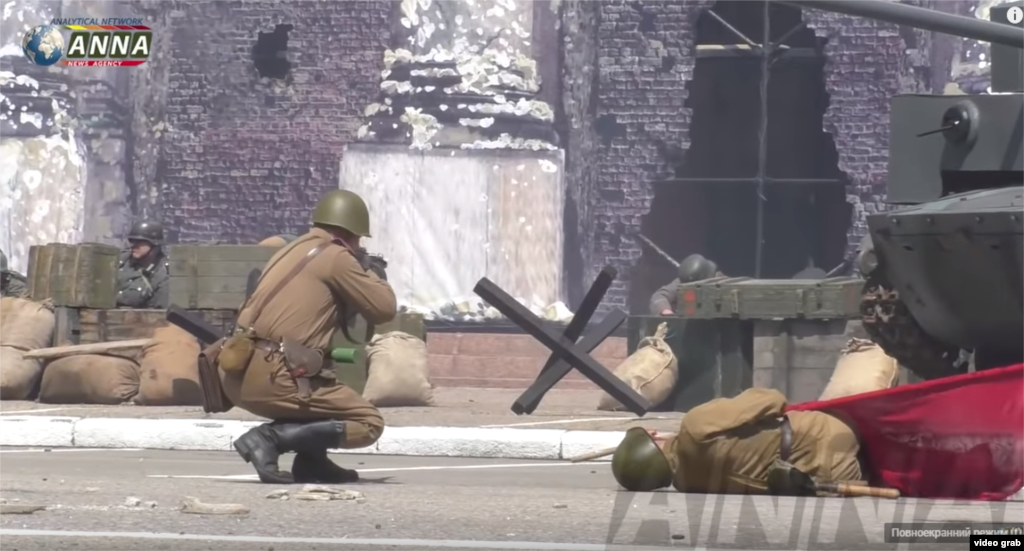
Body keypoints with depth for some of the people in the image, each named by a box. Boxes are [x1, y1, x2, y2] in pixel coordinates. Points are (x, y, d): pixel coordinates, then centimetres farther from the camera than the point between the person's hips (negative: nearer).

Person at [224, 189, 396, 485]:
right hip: (271, 378, -9)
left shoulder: (294, 250, 22)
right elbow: (385, 309, 1)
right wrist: (366, 268, 20)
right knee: (369, 423, -1)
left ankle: (311, 462, 17)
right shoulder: (336, 257, -1)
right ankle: (269, 438, -12)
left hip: (237, 373, 9)